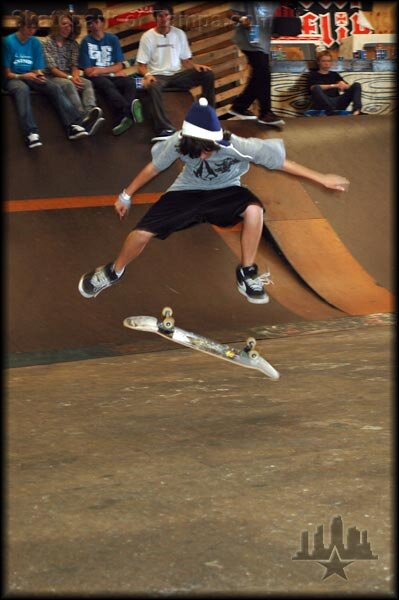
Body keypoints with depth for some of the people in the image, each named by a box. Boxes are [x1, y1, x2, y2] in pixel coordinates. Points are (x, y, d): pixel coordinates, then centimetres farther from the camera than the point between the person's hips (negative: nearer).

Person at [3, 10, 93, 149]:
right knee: (22, 89, -40)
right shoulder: (8, 42, -6)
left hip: (30, 77, 5)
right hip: (12, 79, -5)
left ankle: (73, 126, -40)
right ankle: (31, 133, -57)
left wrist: (39, 75, -14)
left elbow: (37, 69, 9)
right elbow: (7, 73, -5)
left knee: (54, 88, -24)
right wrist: (22, 76, -22)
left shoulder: (35, 43, 8)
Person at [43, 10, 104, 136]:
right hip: (52, 77, -5)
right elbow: (52, 68, -9)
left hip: (70, 77, 5)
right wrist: (69, 77, -22)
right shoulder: (48, 43, 0)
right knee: (69, 85, -37)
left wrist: (75, 76, -17)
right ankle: (84, 117, -58)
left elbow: (75, 64, 6)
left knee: (87, 83, -27)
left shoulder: (73, 44, 15)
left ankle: (91, 111, -59)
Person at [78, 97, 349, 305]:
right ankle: (113, 272, 19)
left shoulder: (238, 146, -32)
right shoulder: (177, 143, -27)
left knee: (254, 209, -34)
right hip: (188, 192, 1)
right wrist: (126, 196, 4)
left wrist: (321, 178, -17)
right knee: (142, 233, -14)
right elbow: (154, 167, -8)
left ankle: (247, 275, -14)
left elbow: (282, 162, -22)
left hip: (225, 192, -1)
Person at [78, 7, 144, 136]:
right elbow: (88, 71, -3)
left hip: (113, 76, 3)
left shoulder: (112, 39, 11)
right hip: (96, 78, -3)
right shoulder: (86, 41, 3)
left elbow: (119, 66, 7)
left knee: (129, 82, -29)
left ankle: (125, 117, -51)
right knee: (108, 85, -37)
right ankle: (129, 111, -62)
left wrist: (101, 70, -7)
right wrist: (113, 71, -7)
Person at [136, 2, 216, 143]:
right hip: (158, 76, -4)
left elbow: (186, 60, 13)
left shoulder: (179, 34, 9)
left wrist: (195, 66, -10)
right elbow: (141, 65, 0)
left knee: (207, 74, -18)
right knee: (152, 87, -41)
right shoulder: (148, 37, -1)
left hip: (177, 74, 4)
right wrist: (147, 75, -23)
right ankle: (165, 129, -51)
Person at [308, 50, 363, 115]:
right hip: (322, 104, -4)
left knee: (356, 85, -8)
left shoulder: (334, 74, 26)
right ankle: (330, 111, -45)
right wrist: (334, 86, -14)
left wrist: (343, 85, -10)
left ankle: (357, 109, -34)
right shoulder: (313, 74, 14)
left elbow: (349, 87, 15)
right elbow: (314, 88, -9)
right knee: (316, 88, -33)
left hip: (337, 102, 4)